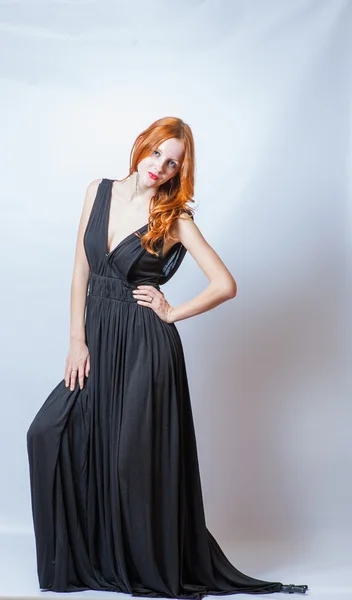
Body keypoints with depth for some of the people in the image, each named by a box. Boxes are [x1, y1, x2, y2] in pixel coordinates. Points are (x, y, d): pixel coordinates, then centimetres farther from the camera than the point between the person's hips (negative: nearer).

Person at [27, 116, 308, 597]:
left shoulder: (175, 219, -5)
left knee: (137, 459, -4)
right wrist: (77, 341, 1)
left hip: (145, 346, -5)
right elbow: (81, 272, 7)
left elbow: (225, 285, -7)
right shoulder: (99, 192, 6)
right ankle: (81, 561, 14)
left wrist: (171, 313, -6)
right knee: (49, 433, -2)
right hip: (98, 340, 5)